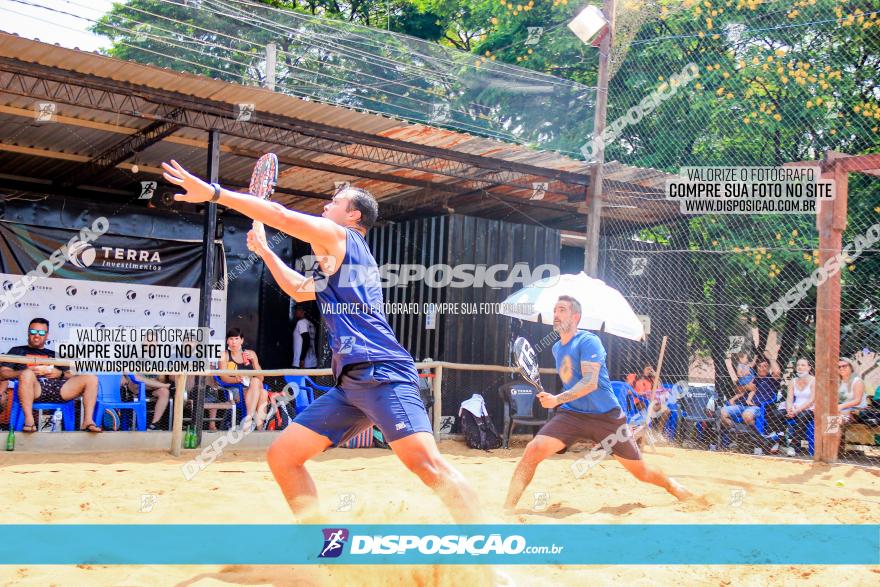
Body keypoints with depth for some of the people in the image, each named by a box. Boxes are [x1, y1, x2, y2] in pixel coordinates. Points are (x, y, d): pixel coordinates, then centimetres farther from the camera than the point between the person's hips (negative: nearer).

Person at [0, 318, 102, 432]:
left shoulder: (54, 354, 34)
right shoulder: (18, 351, 27)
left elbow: (71, 377, 25)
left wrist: (60, 374, 1)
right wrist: (26, 372, -5)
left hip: (58, 388, 3)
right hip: (35, 388, -3)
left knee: (91, 378, -19)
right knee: (27, 374, -39)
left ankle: (88, 421, -27)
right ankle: (29, 420, -36)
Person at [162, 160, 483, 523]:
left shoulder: (340, 235, 5)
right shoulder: (334, 261, 30)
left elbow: (280, 216, -3)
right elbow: (299, 289, 47)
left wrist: (213, 192, 0)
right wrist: (264, 251, 47)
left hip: (382, 374, -9)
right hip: (350, 384, 10)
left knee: (425, 462, -23)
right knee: (282, 455, 5)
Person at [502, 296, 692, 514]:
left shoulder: (588, 341, -12)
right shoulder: (556, 348, 11)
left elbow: (590, 383, -25)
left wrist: (557, 399, -34)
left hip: (606, 416, -5)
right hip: (571, 414, 5)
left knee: (640, 471, 6)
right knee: (533, 450, -19)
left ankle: (674, 487, 37)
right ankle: (507, 510, -14)